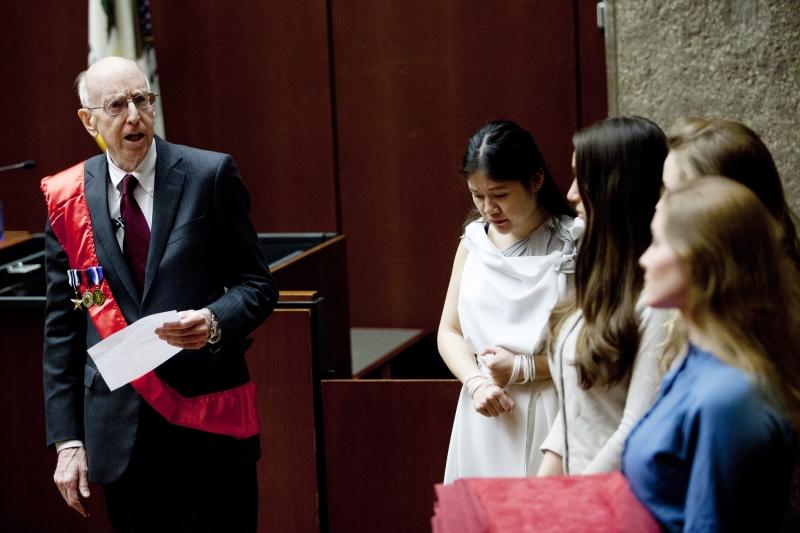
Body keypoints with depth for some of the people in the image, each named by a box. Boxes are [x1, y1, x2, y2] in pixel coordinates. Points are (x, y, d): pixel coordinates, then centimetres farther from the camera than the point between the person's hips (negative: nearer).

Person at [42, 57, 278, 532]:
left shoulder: (210, 175, -2)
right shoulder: (68, 198, 3)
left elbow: (257, 283, 2)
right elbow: (61, 326, 6)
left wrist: (214, 322, -20)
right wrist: (67, 440, 1)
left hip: (209, 423, -1)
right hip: (121, 432, 2)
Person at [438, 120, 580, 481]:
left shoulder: (574, 245, -7)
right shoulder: (474, 242, 8)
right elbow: (450, 332, 9)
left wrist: (524, 367, -13)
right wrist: (477, 382, -8)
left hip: (550, 419, -4)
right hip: (487, 418, 4)